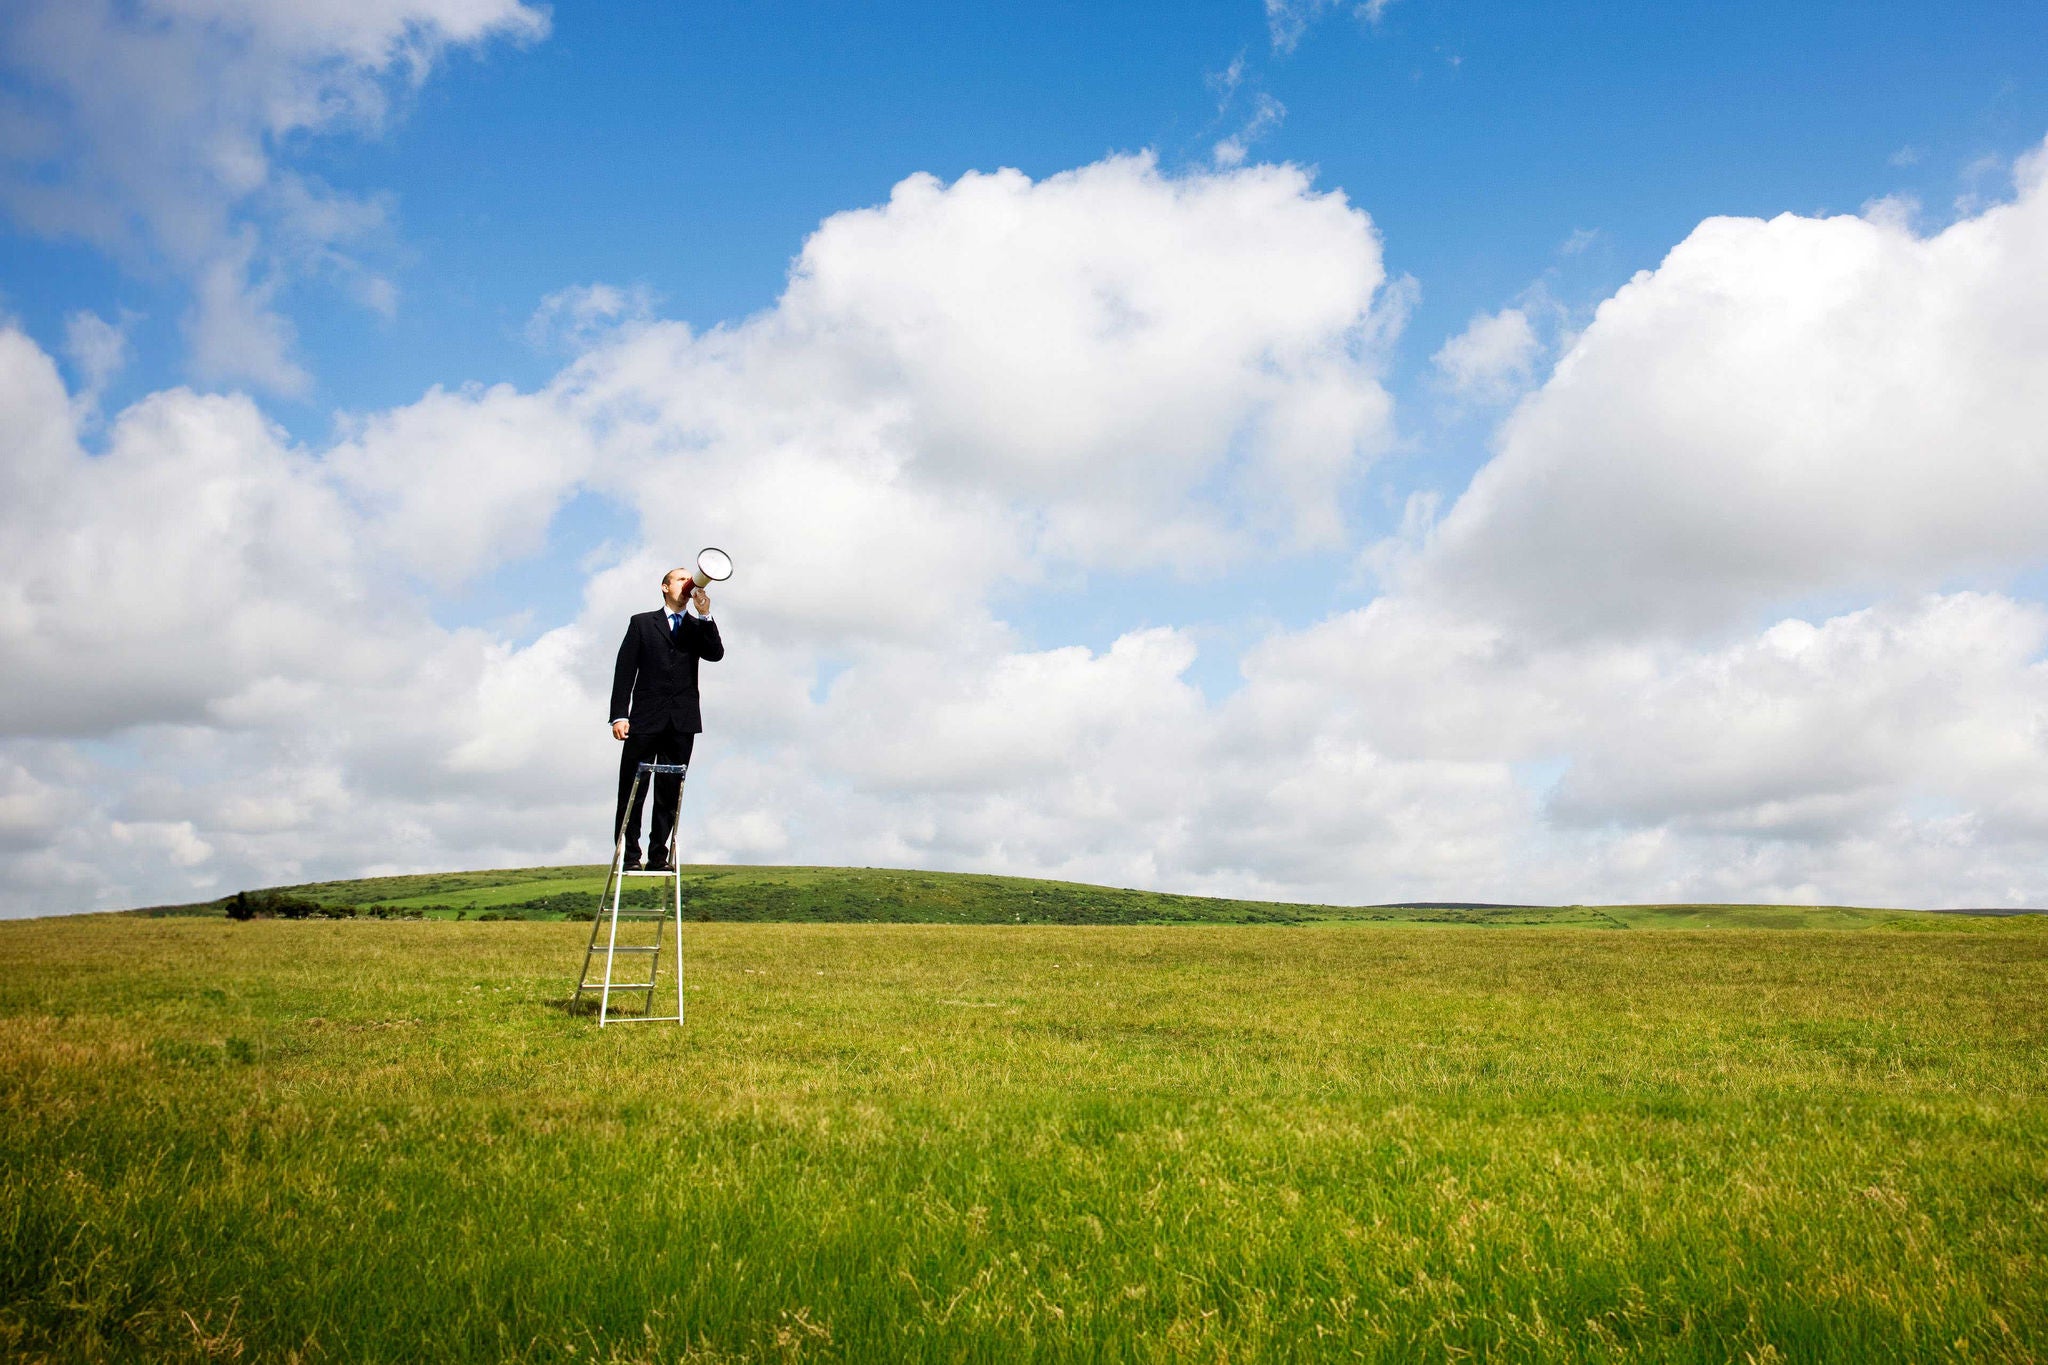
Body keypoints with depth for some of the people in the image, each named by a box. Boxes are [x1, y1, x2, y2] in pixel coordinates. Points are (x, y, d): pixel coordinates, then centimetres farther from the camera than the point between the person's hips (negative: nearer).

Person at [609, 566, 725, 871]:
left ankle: (658, 855, 7)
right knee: (633, 790, -2)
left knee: (670, 792, 2)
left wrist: (704, 615, -12)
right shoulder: (642, 623, 11)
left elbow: (716, 654, -3)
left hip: (682, 721, 2)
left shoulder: (698, 627, 17)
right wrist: (619, 715, -7)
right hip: (646, 719, -2)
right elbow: (625, 671, 4)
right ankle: (630, 854, 3)